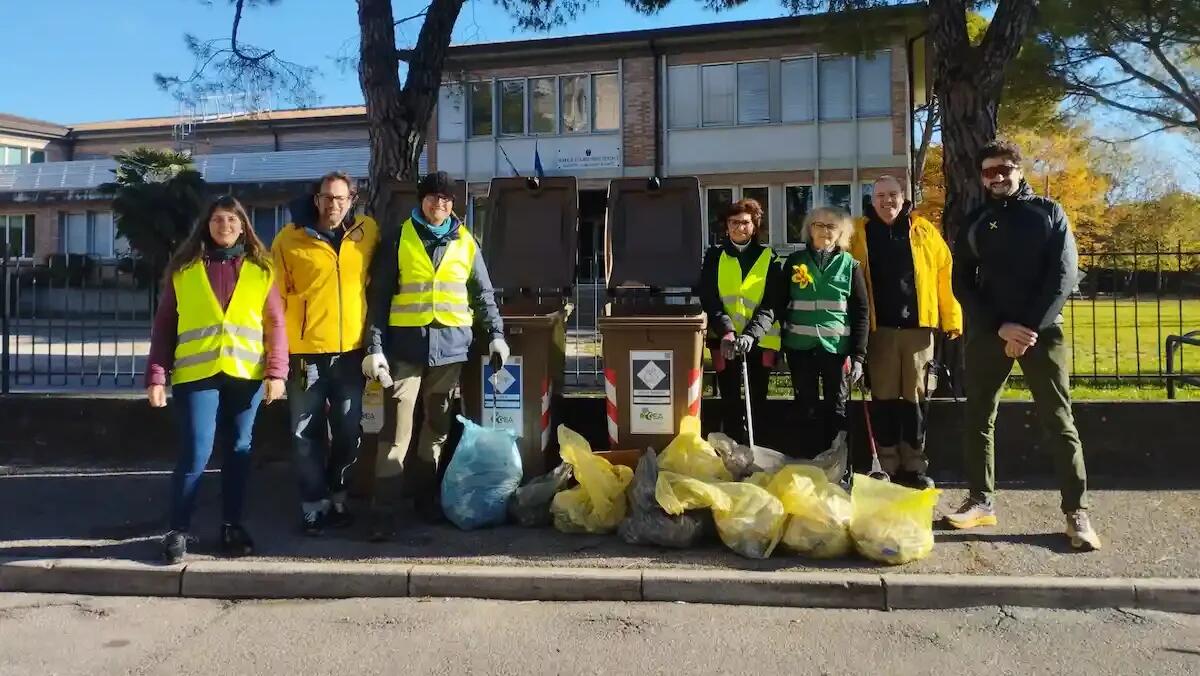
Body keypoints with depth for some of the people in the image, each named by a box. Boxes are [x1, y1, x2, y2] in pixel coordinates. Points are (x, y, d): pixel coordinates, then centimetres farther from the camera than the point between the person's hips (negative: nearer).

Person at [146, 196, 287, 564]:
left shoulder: (260, 269, 8)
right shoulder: (183, 269, 7)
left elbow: (275, 324, 4)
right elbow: (163, 326, 6)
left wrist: (276, 372, -5)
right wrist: (157, 375, -2)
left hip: (246, 374, 1)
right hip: (196, 374, -1)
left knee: (238, 450, 9)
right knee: (195, 453, -6)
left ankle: (232, 526, 21)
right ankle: (178, 530, 9)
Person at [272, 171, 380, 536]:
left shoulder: (368, 232, 5)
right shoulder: (290, 239, -2)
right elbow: (275, 297, -2)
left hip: (351, 351, 2)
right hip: (306, 352, -2)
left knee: (349, 432, 10)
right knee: (307, 434, 3)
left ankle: (337, 498, 27)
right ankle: (313, 505, 14)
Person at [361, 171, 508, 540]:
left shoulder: (465, 242, 9)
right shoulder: (398, 239, 3)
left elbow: (483, 293, 15)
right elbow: (380, 296, 0)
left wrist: (496, 334, 5)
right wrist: (374, 346, -7)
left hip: (450, 344, 3)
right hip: (406, 343, -2)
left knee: (438, 423, 12)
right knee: (396, 429, -5)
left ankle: (426, 497, 27)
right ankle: (384, 513, -2)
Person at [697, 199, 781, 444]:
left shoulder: (769, 259, 3)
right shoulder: (714, 256, 5)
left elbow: (771, 305, -7)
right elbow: (709, 300, -4)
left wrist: (751, 334, -23)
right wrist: (726, 332, -21)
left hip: (760, 341, 0)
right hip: (724, 341, 0)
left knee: (757, 402, 9)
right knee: (730, 403, 4)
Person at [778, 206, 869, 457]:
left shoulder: (850, 265, 3)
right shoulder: (794, 262, 7)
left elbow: (861, 312, 1)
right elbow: (781, 305, 9)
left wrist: (858, 355, -5)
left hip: (837, 348, -1)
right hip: (801, 348, 1)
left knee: (837, 410, 4)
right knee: (807, 409, 7)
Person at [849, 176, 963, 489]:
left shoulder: (924, 231, 7)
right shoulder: (859, 233, 6)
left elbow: (944, 275, 4)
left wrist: (952, 318, -1)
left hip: (917, 326, 0)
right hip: (879, 328, 0)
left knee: (914, 398, 6)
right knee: (883, 399, 4)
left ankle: (914, 466, 16)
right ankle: (887, 468, 13)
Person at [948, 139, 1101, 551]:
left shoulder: (1048, 213, 7)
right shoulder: (974, 223, 11)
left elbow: (1064, 274, -3)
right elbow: (962, 285, 4)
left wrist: (1032, 327, -13)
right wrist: (1001, 327, -10)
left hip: (1042, 330, -2)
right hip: (988, 332, 2)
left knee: (1058, 421, -3)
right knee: (978, 419, 4)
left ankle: (1076, 512, 1)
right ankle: (982, 501, 13)